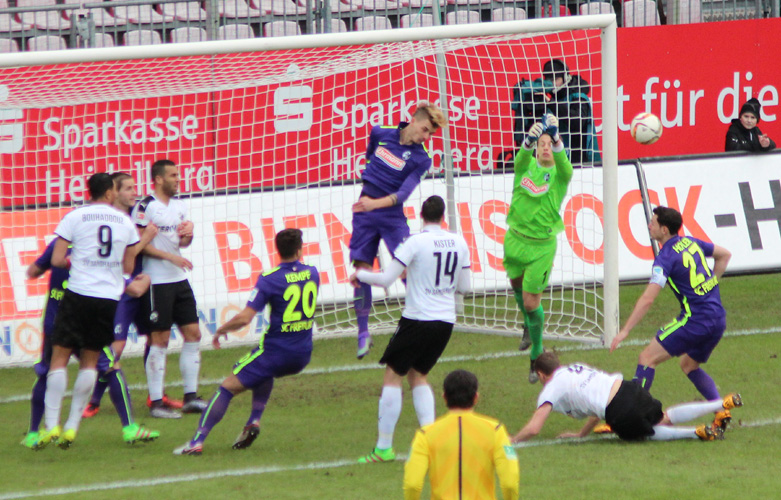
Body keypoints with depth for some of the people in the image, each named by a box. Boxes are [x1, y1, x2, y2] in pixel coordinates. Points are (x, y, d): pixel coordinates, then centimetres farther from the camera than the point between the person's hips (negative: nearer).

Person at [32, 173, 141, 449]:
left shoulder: (75, 217, -1)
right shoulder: (125, 222, 8)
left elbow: (57, 260, -5)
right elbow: (128, 267, 12)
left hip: (79, 293, -3)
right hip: (111, 297, 3)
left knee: (59, 357, 3)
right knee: (90, 361, 11)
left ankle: (52, 424, -7)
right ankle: (72, 427, 8)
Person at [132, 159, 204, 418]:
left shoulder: (179, 205, 13)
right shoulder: (145, 207, -11)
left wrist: (188, 233, -1)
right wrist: (170, 256, -18)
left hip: (179, 280, 8)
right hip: (157, 281, -8)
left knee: (193, 334, 6)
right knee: (160, 339, -6)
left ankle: (191, 397, 13)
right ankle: (156, 403, -1)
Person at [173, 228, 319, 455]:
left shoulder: (269, 279, -14)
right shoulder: (312, 273, 2)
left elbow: (244, 318, -18)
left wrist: (221, 330, -1)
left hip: (275, 350, -6)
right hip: (303, 354, 6)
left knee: (228, 387, 2)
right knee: (265, 374, 36)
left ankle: (198, 440, -7)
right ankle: (254, 421, 18)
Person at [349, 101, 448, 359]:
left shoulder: (421, 158, -9)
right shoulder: (381, 134, 1)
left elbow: (404, 193, -20)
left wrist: (376, 203, -33)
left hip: (392, 214, -3)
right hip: (364, 210, 3)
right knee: (361, 269, -1)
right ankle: (363, 332, 6)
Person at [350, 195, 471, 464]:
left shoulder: (416, 243, -12)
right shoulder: (459, 243, 4)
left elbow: (386, 279, -13)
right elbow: (464, 287, 12)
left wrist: (360, 274, 5)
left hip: (417, 319, -6)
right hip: (446, 321, 6)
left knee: (392, 376, 3)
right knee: (418, 375, 21)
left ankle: (384, 447, -1)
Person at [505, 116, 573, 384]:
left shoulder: (559, 174, -6)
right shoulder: (527, 166, 0)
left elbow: (565, 167, -30)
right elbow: (521, 160, -24)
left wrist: (556, 137, -45)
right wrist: (529, 140, -46)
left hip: (542, 245, -3)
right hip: (515, 238, 3)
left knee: (532, 302, -4)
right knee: (517, 285, 21)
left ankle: (537, 357, 14)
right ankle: (528, 325, 52)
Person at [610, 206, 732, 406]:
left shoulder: (666, 258, -13)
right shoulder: (691, 242, 10)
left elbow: (647, 299, -20)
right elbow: (724, 255, 27)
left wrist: (625, 331, -18)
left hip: (695, 320, -8)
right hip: (718, 319, 8)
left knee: (648, 357, -5)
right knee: (689, 366, 24)